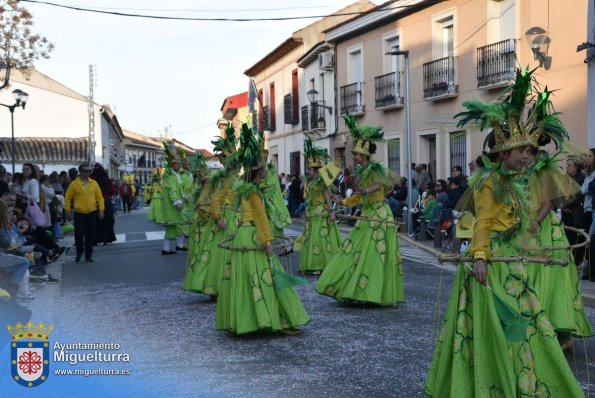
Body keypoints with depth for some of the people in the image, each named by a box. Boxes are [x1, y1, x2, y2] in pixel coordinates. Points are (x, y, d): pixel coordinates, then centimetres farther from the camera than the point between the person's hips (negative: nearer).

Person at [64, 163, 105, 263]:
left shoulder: (94, 183, 5)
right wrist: (67, 211, -3)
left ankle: (88, 254, 17)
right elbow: (68, 198, 1)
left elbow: (99, 197, 6)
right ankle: (79, 251, 18)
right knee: (79, 234, -6)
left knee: (91, 235, 5)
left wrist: (101, 210, 0)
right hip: (79, 213, -2)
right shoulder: (74, 184, -2)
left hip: (92, 213, 2)